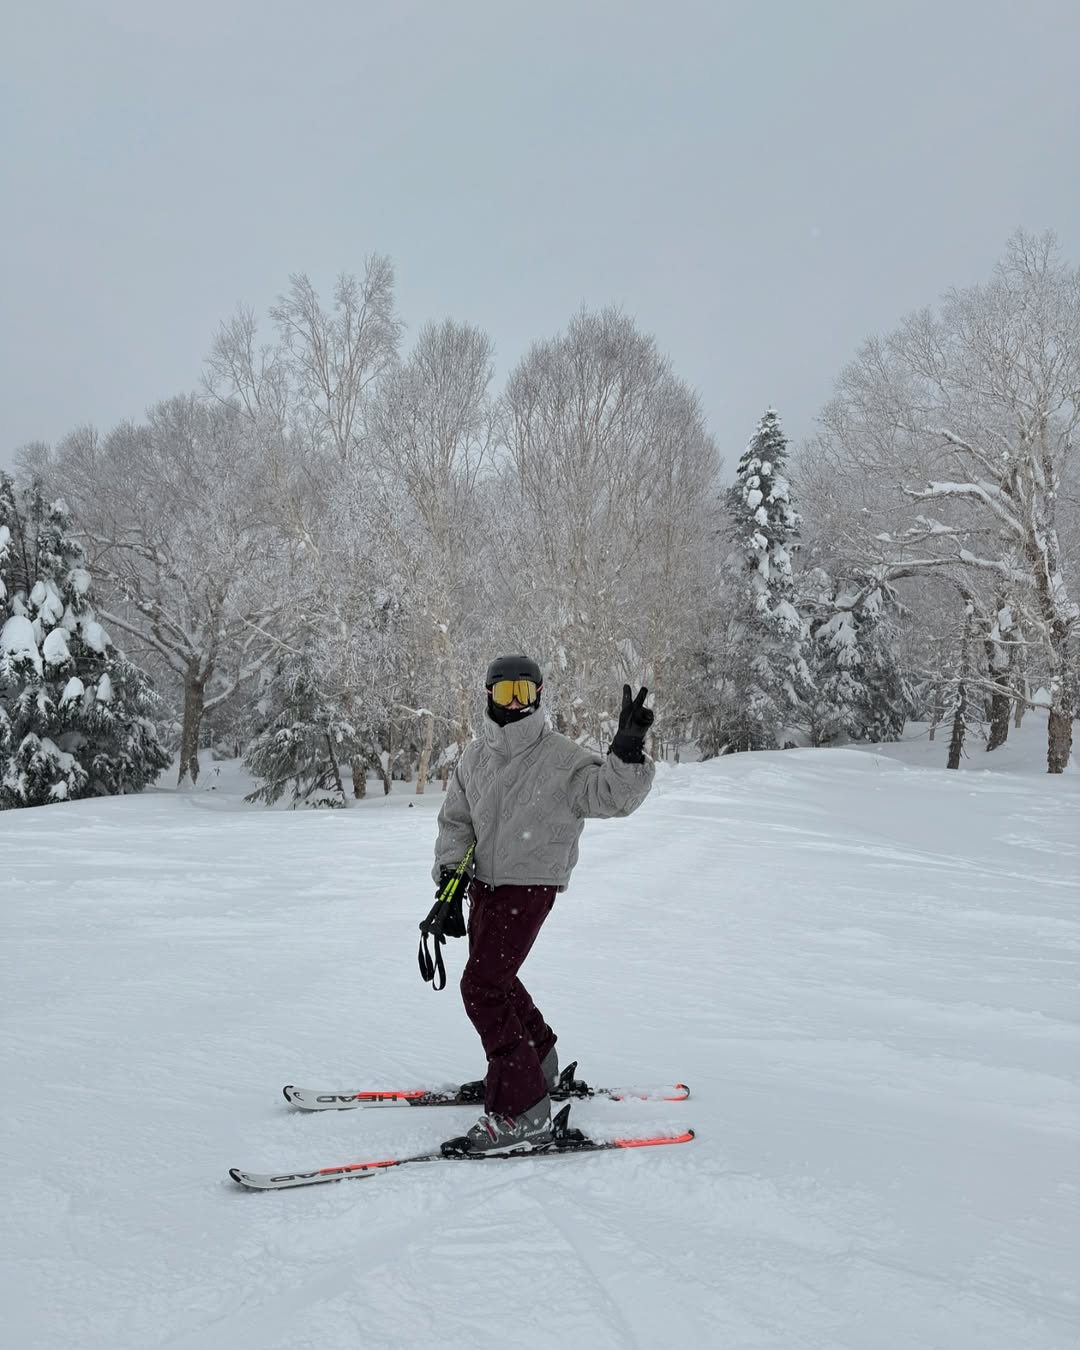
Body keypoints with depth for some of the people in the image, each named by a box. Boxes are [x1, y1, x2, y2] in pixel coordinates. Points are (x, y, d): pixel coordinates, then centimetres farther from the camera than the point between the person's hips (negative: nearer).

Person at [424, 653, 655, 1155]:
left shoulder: (561, 758, -13)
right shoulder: (475, 757, 5)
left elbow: (612, 795, -24)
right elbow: (455, 822, 8)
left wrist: (627, 751, -41)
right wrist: (448, 889, -1)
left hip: (530, 887, -7)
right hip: (483, 883, 7)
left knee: (482, 987, -16)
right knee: (494, 977, 20)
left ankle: (522, 1113, -13)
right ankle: (537, 1063, 43)